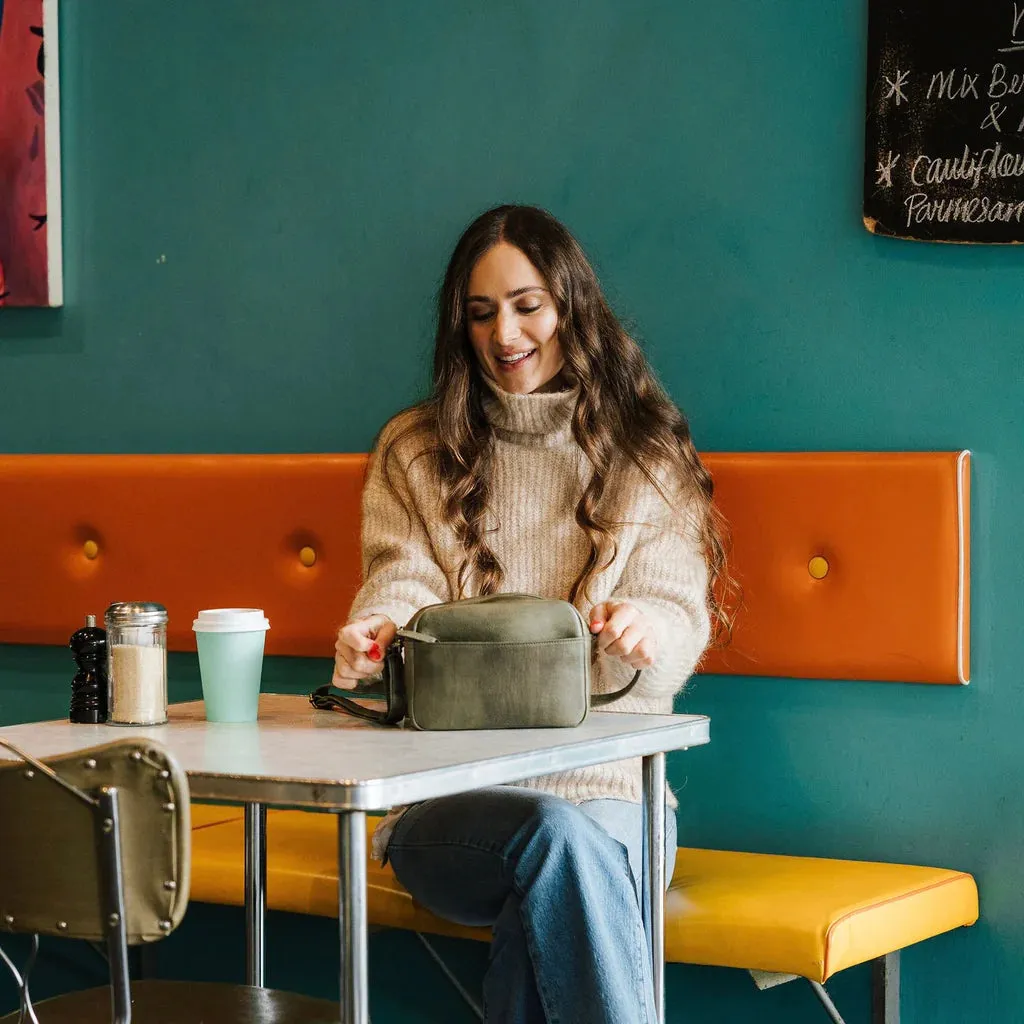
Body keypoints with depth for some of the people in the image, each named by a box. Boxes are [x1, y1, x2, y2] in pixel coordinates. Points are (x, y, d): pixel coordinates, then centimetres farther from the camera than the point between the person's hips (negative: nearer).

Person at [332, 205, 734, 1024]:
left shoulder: (647, 457, 12)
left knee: (547, 900, -36)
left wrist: (643, 632, -24)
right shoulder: (415, 452, 15)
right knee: (557, 834, -35)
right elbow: (403, 586, 1)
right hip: (447, 794, 0)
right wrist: (373, 636, -25)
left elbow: (681, 626, 2)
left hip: (608, 784, 0)